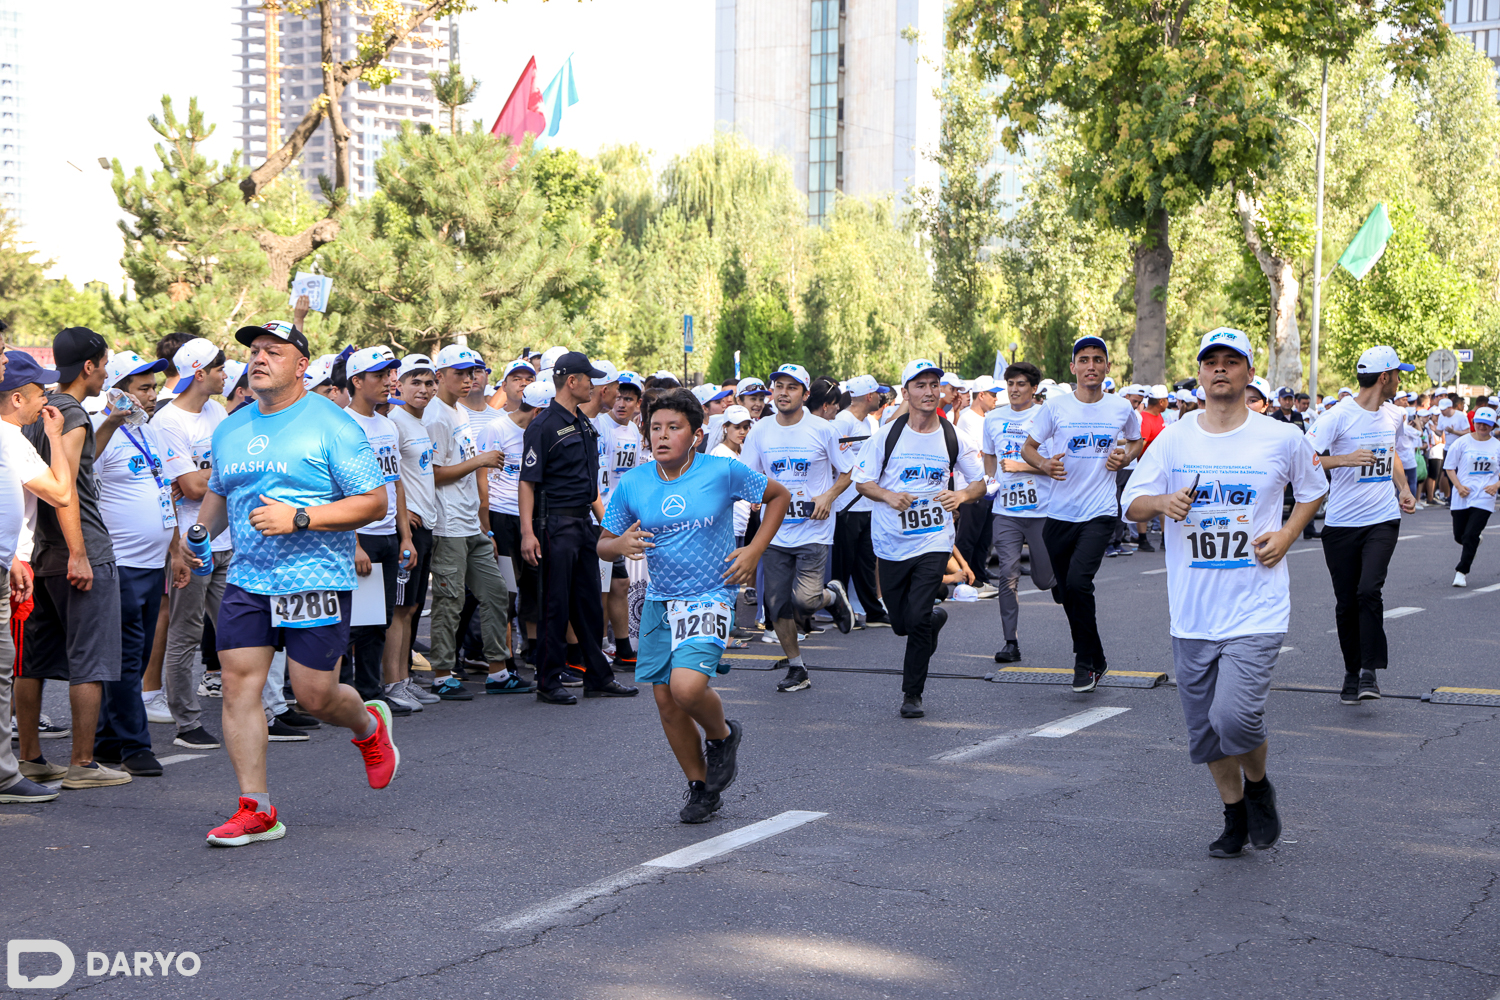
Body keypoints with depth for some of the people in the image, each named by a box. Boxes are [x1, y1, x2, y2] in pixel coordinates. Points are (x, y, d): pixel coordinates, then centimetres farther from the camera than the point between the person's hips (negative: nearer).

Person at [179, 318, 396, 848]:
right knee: (238, 684, -4)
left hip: (316, 580, -5)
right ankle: (256, 809, 4)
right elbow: (218, 492, 29)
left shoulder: (330, 424, -7)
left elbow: (375, 502, -10)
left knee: (314, 696, -1)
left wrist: (299, 517, -19)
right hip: (247, 579, 5)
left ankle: (369, 726, 35)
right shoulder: (230, 430, 12)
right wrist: (199, 532, 7)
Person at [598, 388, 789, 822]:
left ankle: (722, 736, 10)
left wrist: (755, 550, -3)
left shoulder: (724, 472, -9)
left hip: (709, 598, -4)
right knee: (666, 701, 7)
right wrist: (620, 545, -16)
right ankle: (701, 787, 27)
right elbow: (603, 543, 7)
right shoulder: (630, 484, -1)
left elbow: (778, 496, 6)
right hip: (659, 602, 5)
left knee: (687, 686, -24)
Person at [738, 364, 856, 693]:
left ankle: (833, 596, 19)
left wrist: (829, 496, -12)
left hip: (814, 529, -3)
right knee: (778, 605, 4)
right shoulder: (759, 432, 3)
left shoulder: (822, 430, -5)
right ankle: (796, 669, 21)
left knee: (805, 598, -17)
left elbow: (847, 473, 4)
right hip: (775, 532, 4)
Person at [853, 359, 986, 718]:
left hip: (934, 541, -1)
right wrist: (888, 496, -19)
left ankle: (912, 694, 4)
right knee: (901, 623, 10)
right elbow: (862, 481, 2)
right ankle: (936, 619, 46)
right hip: (891, 541, 1)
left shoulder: (955, 439, 1)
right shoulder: (887, 435, -2)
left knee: (918, 619, -14)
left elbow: (979, 483, 9)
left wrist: (960, 495, -15)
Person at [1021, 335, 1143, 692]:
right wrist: (1044, 464, -14)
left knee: (1078, 581, -21)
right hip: (1060, 512, 2)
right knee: (1066, 589, 9)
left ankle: (1086, 662, -4)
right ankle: (1094, 660, 32)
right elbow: (1027, 447, 7)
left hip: (1100, 512, -2)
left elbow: (1136, 441, 22)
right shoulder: (1056, 408, 0)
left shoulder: (1122, 408, 3)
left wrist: (1125, 457, 0)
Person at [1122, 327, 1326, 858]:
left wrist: (1287, 534, 0)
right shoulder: (1172, 440, 4)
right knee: (1204, 727, 10)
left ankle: (1258, 785, 15)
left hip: (1257, 609, -3)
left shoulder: (1282, 438, -1)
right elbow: (1131, 503, 5)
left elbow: (1313, 488, 16)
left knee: (1235, 716, -18)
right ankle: (1234, 815, 33)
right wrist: (1162, 502, -17)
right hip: (1192, 610, 3)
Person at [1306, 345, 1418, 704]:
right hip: (1341, 523, -2)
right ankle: (1351, 672, 22)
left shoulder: (1395, 416, 10)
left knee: (1369, 590, -18)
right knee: (1346, 602, 4)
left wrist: (1403, 489, 16)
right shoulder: (1339, 416, -10)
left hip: (1383, 520, 2)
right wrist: (1345, 459, -28)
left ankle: (1369, 673, -10)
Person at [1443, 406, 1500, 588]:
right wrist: (1459, 486, -9)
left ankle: (1461, 572, -1)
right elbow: (1449, 466, 4)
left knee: (1470, 536, -11)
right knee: (1459, 536, 8)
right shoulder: (1463, 442, 0)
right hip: (1462, 497, 1)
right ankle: (1477, 536, 43)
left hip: (1484, 497, -1)